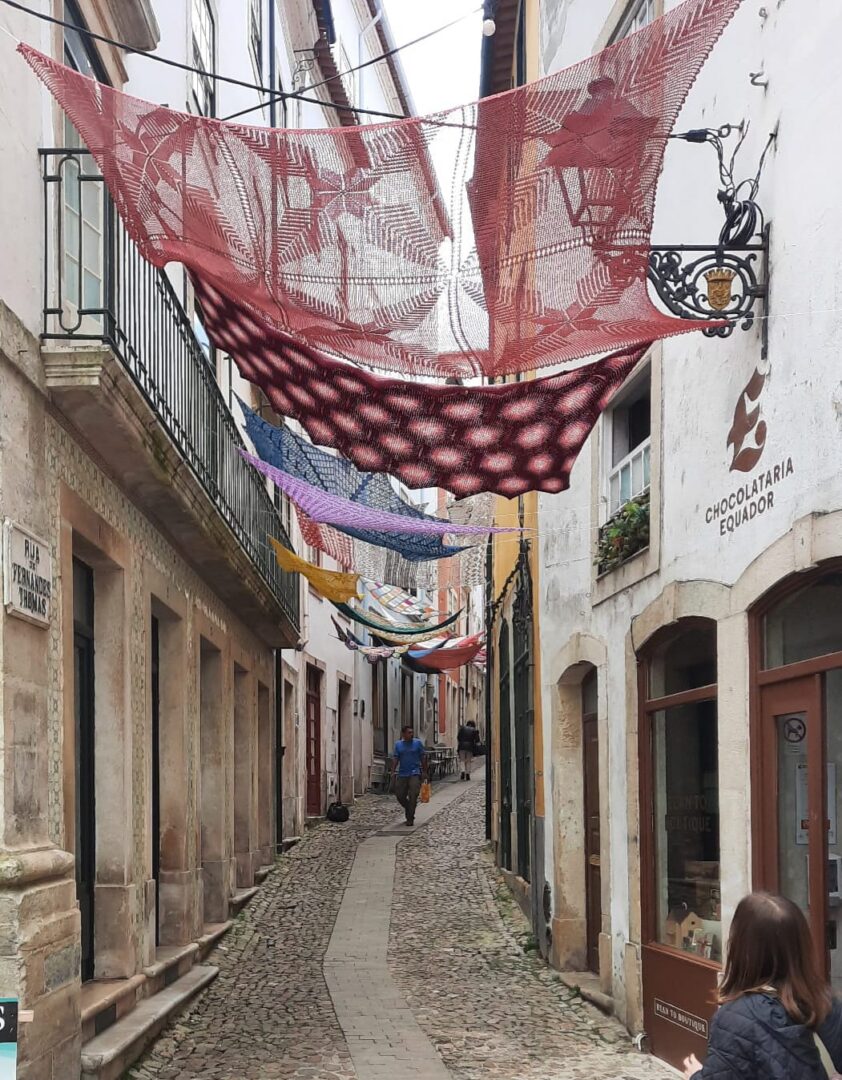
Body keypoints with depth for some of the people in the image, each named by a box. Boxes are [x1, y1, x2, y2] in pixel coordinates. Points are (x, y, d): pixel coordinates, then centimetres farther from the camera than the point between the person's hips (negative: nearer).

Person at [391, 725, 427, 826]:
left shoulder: (417, 743, 2)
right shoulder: (398, 744, 8)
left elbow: (423, 757, 4)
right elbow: (395, 758, 6)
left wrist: (424, 771, 2)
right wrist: (393, 771, -4)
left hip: (415, 773, -3)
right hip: (402, 774, 3)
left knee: (413, 796, -10)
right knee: (400, 795, 4)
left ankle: (410, 818, -2)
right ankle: (409, 810, 30)